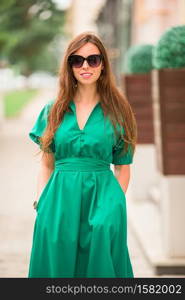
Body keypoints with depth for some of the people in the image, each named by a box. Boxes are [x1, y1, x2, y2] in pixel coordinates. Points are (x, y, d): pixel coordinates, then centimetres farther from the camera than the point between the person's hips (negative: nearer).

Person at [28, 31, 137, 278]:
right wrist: (40, 203, -1)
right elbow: (46, 165, 10)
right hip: (59, 200, 2)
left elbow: (123, 169, 5)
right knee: (58, 264, 3)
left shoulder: (118, 111, 3)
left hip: (102, 199, -1)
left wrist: (114, 203, -6)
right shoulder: (53, 110, 8)